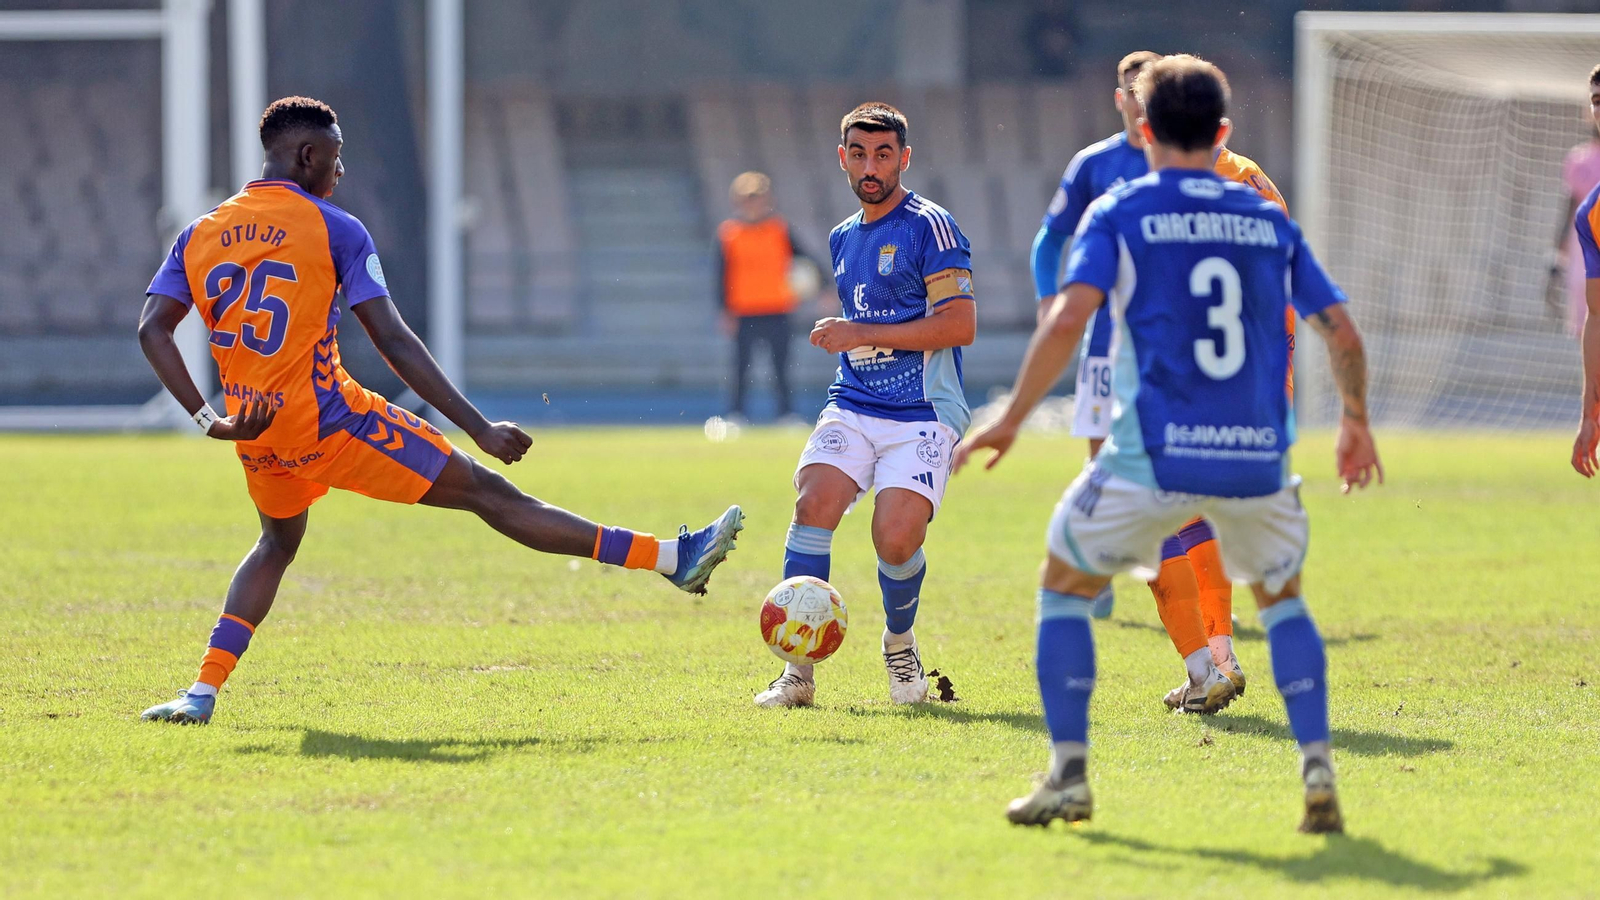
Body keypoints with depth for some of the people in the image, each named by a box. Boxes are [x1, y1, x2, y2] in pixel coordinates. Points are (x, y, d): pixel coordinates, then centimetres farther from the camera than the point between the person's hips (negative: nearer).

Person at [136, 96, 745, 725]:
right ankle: (672, 558, -4)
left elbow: (152, 330, -1)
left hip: (255, 433, 5)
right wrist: (480, 430, -9)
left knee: (278, 543, 33)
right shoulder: (333, 229, -6)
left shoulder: (198, 237, 9)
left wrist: (206, 419, -3)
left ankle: (202, 691, 18)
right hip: (329, 423, -5)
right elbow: (394, 343, -10)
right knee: (488, 494, -4)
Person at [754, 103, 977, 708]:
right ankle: (799, 669, -17)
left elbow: (960, 324, -15)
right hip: (852, 408, 6)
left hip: (921, 416, -6)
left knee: (896, 541, -21)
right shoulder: (843, 238, 19)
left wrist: (863, 335, -15)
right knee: (814, 505, -21)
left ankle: (900, 645, 13)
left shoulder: (929, 227, -6)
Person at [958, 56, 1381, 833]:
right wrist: (1356, 425, 27)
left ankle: (1069, 775, 7)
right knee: (1282, 599, 26)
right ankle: (1317, 769, 7)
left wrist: (1011, 420, -6)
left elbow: (1069, 317, -12)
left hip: (1153, 456, -3)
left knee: (1064, 587, 18)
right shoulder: (1270, 222, 12)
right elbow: (1341, 333, 11)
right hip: (1256, 461, 3)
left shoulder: (1118, 214, 2)